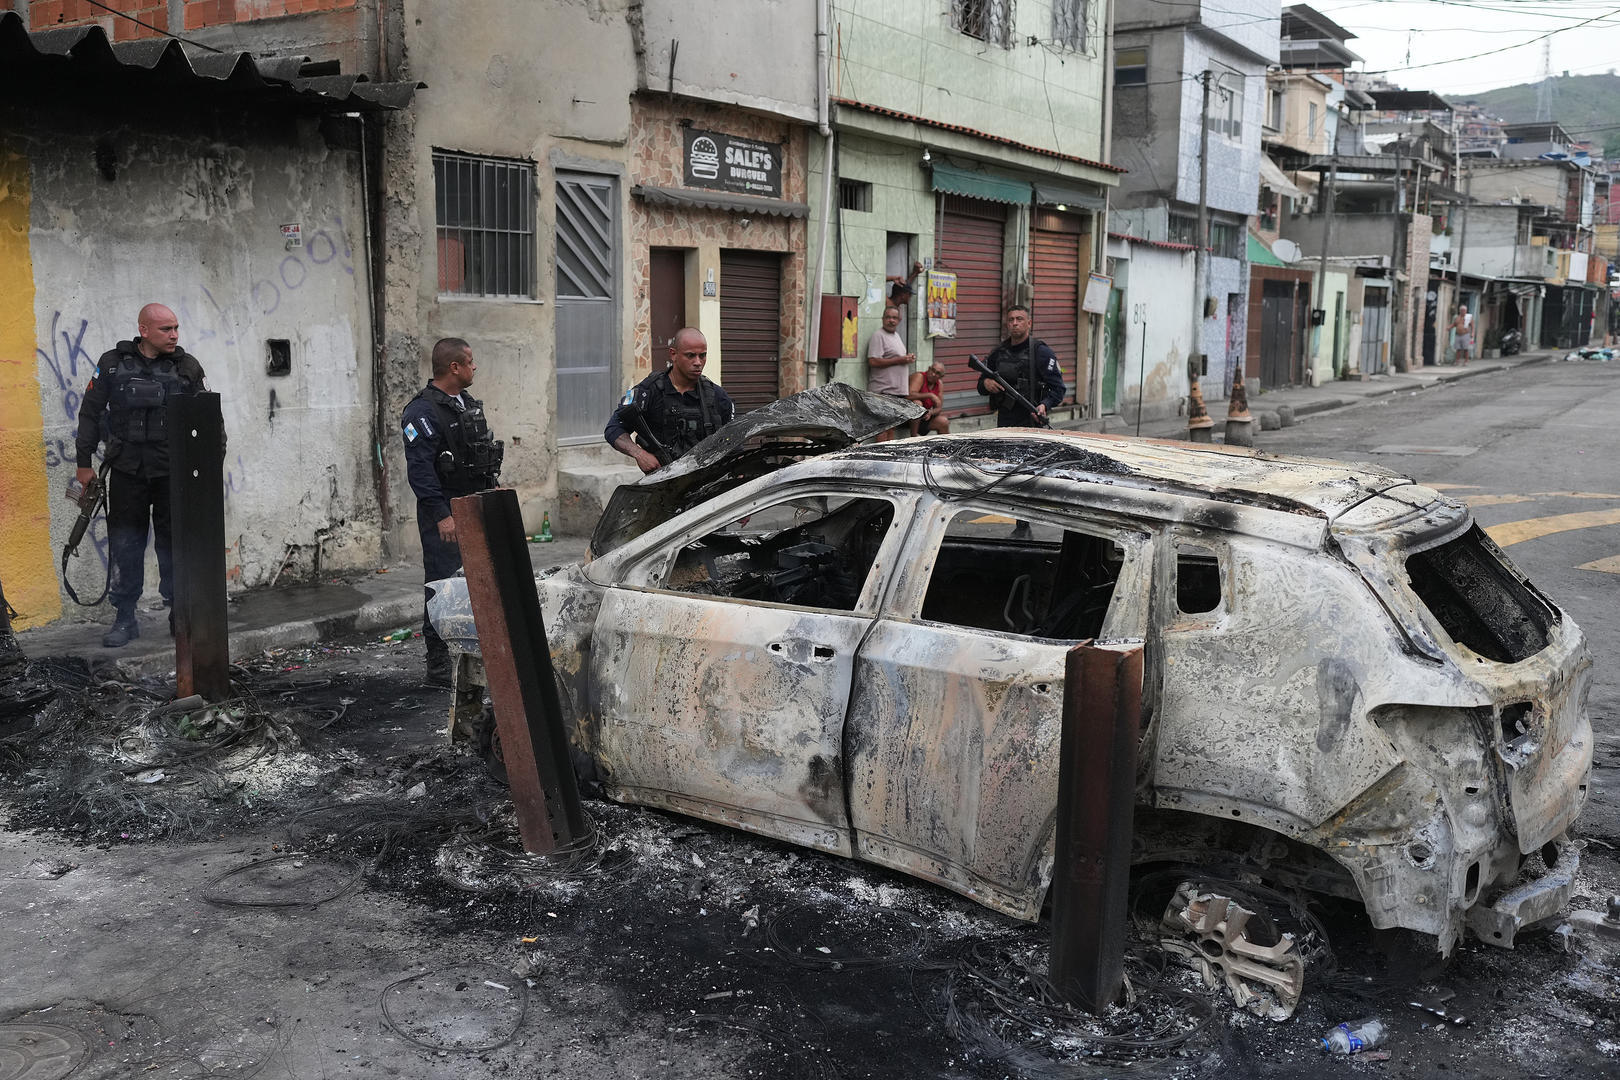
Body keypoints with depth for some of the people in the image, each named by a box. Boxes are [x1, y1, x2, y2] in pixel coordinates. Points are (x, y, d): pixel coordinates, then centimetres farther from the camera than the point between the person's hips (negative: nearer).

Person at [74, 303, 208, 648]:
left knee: (174, 543, 5)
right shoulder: (113, 363, 1)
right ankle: (125, 620, 13)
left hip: (173, 473, 0)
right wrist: (84, 462, 5)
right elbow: (90, 413, 6)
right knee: (125, 545, 3)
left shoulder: (187, 367, 3)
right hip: (127, 471, 0)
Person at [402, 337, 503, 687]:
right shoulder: (423, 412, -14)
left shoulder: (469, 404, 15)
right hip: (444, 512, -9)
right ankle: (439, 666, 0)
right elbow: (420, 470, -19)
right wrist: (441, 515, -23)